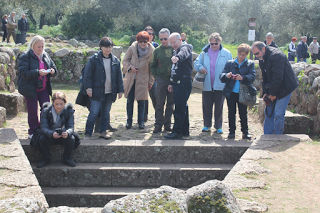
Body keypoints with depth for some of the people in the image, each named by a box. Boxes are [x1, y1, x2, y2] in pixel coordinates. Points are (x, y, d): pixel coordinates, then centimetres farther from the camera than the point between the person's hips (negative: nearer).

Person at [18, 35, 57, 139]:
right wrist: (38, 73, -29)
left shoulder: (46, 56, 9)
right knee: (33, 112, 2)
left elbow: (54, 68, 16)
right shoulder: (25, 57, -9)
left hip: (44, 88, 5)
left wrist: (53, 71, -9)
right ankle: (33, 132, 15)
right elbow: (24, 73, -18)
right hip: (30, 89, -5)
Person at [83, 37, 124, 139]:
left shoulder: (115, 60, 8)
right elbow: (88, 74, -3)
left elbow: (119, 77, 13)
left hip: (110, 92, 4)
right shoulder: (94, 59, -3)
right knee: (93, 113, -5)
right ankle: (87, 134, 3)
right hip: (97, 92, -4)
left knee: (106, 113, 11)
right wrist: (88, 87, -10)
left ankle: (103, 132, 23)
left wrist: (120, 90, 11)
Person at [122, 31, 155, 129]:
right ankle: (129, 121, 18)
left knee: (141, 101, 2)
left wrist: (151, 82, 1)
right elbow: (125, 60, 7)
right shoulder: (132, 48, -3)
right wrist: (130, 67, -13)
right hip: (130, 78, 1)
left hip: (143, 79, -1)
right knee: (130, 100, 6)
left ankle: (141, 121, 16)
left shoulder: (151, 51, -5)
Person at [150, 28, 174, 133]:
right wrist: (156, 76, 2)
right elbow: (152, 66, 11)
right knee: (160, 104, 1)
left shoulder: (174, 49, 2)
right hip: (161, 80, -1)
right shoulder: (157, 50, 3)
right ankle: (158, 124, 8)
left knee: (171, 104, 7)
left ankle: (167, 124, 17)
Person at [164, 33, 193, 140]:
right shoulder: (175, 51, 21)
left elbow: (183, 54, -35)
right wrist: (171, 83, 23)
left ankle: (177, 132, -8)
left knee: (179, 108, -10)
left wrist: (177, 57, -57)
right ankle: (185, 130, 21)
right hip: (177, 84, 10)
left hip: (184, 83, -10)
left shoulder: (185, 48, -8)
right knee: (183, 107, 14)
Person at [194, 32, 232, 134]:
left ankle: (218, 126, 17)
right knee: (206, 106, 6)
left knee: (219, 106, 6)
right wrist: (200, 68, -12)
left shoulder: (226, 53, 1)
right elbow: (196, 63, 9)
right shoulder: (205, 53, 5)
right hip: (207, 85, 2)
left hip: (220, 85, -1)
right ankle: (207, 125, 20)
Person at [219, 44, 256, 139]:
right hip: (231, 92, 1)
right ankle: (232, 131, 14)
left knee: (243, 113, 2)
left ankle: (245, 131, 12)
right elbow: (222, 75, 2)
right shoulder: (230, 63, 9)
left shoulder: (250, 64, 7)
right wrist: (226, 76, -21)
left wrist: (242, 78, -25)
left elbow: (252, 76, -7)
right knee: (231, 112, 6)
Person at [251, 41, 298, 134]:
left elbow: (277, 77, -24)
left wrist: (273, 93, -18)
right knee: (268, 111, 8)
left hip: (284, 87, -9)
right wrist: (265, 92, 4)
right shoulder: (262, 58, 6)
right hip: (273, 88, 9)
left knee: (278, 114, -9)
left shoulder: (276, 55, -23)